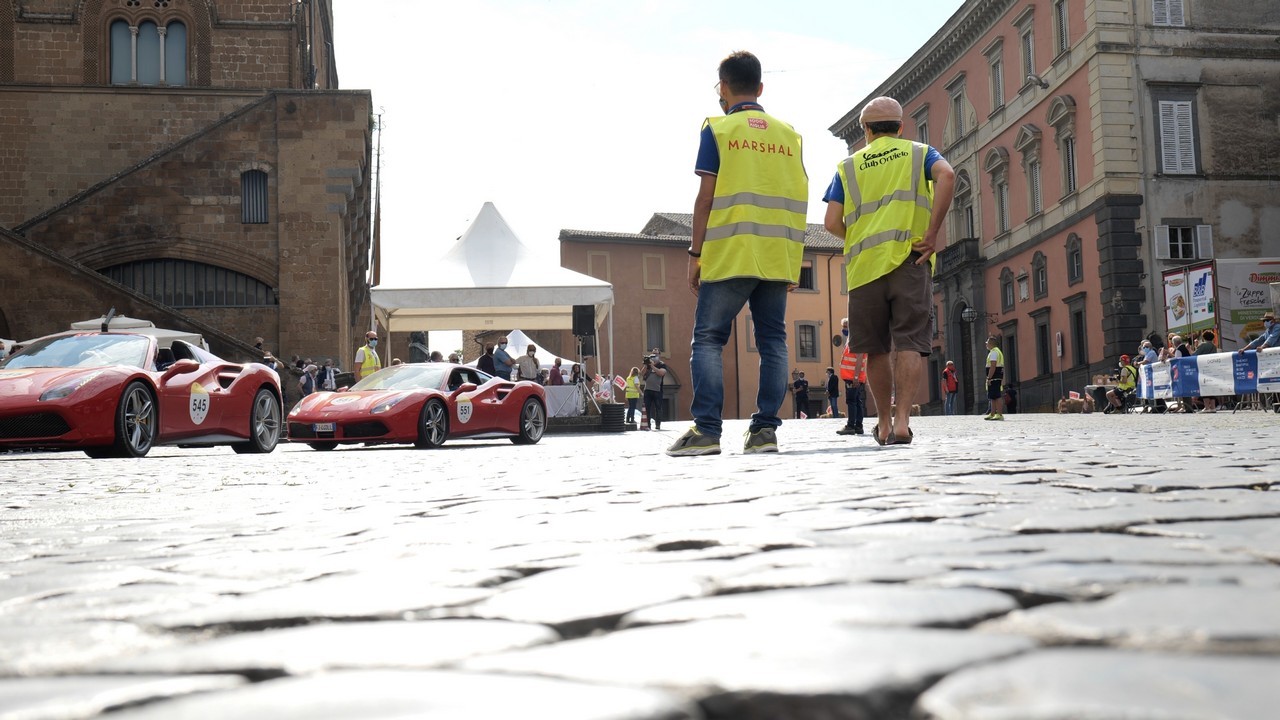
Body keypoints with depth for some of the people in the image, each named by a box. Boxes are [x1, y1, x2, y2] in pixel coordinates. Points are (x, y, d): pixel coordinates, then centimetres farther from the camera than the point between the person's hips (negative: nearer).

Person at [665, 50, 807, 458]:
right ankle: (765, 428, 2)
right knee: (772, 341, 6)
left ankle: (706, 429, -9)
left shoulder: (717, 129, 1)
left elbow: (706, 198, -4)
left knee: (708, 339, 0)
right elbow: (799, 201, 11)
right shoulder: (788, 134, 13)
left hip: (729, 255, -4)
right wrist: (792, 262, 15)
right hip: (777, 257, 4)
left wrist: (695, 254, 0)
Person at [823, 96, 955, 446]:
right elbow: (946, 175, -9)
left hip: (864, 265, 1)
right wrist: (932, 232, -9)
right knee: (909, 342, -4)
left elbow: (832, 223, 7)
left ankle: (884, 423, 15)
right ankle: (902, 419, -16)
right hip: (909, 260, -1)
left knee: (877, 348, 9)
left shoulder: (848, 166, 17)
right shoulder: (918, 153, 15)